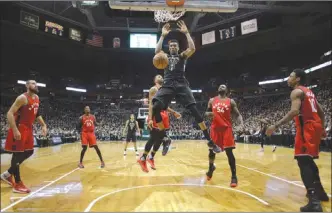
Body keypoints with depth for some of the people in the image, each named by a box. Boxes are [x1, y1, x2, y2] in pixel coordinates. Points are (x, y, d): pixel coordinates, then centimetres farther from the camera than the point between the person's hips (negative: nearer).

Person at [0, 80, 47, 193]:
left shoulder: (37, 98, 10)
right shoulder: (23, 98, -17)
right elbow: (10, 113, -22)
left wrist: (43, 125, 12)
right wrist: (15, 130, -27)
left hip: (29, 128, 9)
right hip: (19, 128, -9)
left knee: (29, 152, 14)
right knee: (17, 154, -2)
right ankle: (18, 184, 8)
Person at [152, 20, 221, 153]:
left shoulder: (183, 56, 18)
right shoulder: (165, 56, 22)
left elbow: (192, 49, -4)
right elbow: (157, 51, -1)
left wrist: (186, 33, 0)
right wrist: (163, 35, 3)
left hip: (181, 85, -1)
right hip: (167, 85, 2)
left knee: (194, 110, -16)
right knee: (155, 107, -22)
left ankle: (210, 141, -11)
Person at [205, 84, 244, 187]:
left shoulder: (231, 101, 7)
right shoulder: (212, 100, 11)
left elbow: (237, 114, 4)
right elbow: (206, 113, 16)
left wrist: (241, 123, -15)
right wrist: (209, 114, -9)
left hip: (227, 128, -2)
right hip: (215, 128, 2)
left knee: (229, 152, -7)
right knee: (212, 150, 10)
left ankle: (234, 176, 3)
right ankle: (211, 168, 37)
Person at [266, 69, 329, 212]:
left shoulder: (296, 92, -7)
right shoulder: (309, 92, 21)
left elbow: (294, 111, -24)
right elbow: (321, 112, 23)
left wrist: (276, 126, -26)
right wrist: (322, 129, 31)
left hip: (307, 127, -10)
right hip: (315, 125, 10)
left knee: (303, 161, -13)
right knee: (309, 160, 21)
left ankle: (314, 202, -20)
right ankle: (319, 191, 32)